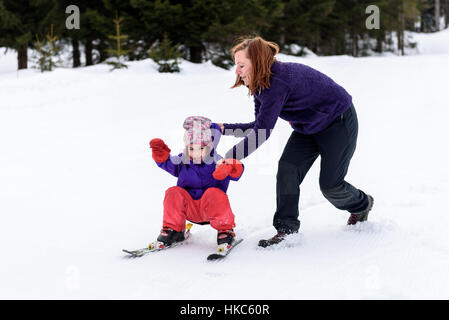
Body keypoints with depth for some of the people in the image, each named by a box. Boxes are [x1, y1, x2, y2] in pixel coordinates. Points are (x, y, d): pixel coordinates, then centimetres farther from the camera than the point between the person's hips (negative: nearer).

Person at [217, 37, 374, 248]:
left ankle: (362, 204, 29)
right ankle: (286, 229, -7)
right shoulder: (262, 84, -5)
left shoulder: (278, 82, -35)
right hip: (309, 127, 9)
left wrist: (231, 157, -35)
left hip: (339, 123, -9)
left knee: (330, 185, -3)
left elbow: (262, 131, -37)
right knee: (287, 169, -10)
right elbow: (260, 127, 1)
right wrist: (225, 128, -8)